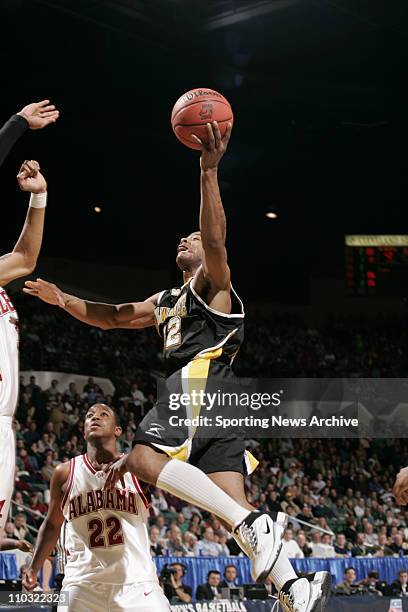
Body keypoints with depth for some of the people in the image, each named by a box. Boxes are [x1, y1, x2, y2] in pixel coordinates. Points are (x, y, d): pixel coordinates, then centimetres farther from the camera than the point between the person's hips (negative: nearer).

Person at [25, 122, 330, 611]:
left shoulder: (212, 281, 10)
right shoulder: (166, 302, 35)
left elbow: (215, 238, -11)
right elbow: (112, 317, 39)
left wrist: (208, 171, -21)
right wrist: (63, 300, 28)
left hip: (201, 381, -8)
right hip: (191, 388, 8)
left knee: (145, 459, -25)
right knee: (229, 503, -5)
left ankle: (252, 524, -36)